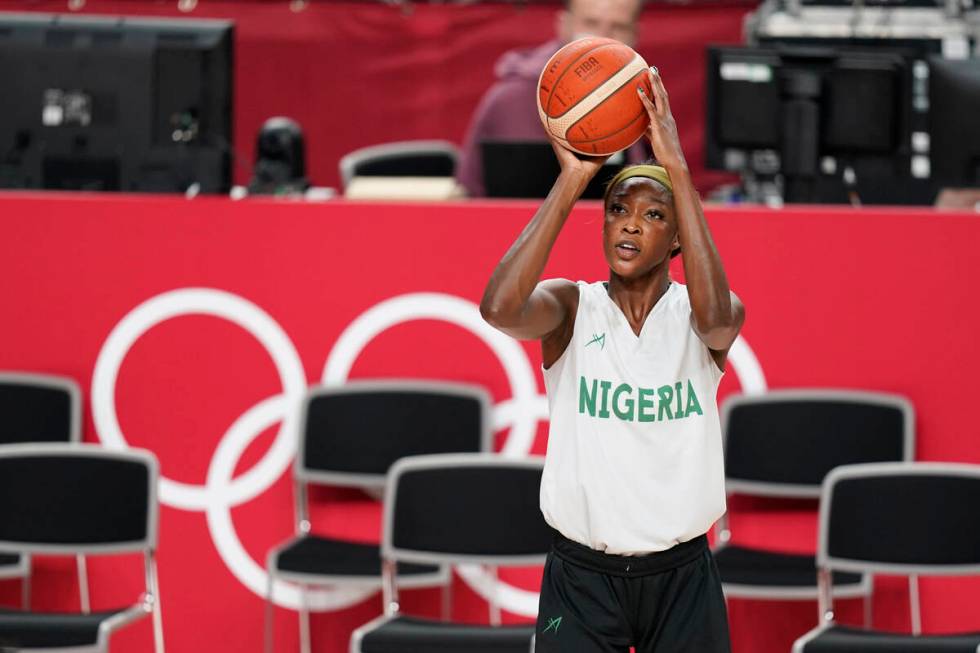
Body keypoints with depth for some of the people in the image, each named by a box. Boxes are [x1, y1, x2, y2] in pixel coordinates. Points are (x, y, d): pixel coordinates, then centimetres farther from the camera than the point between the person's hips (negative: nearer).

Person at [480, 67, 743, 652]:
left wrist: (678, 170, -28)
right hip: (582, 575, 0)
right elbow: (499, 308, -25)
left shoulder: (693, 316, -2)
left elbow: (714, 313, -27)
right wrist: (572, 179, -24)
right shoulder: (572, 307, -3)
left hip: (681, 576, 0)